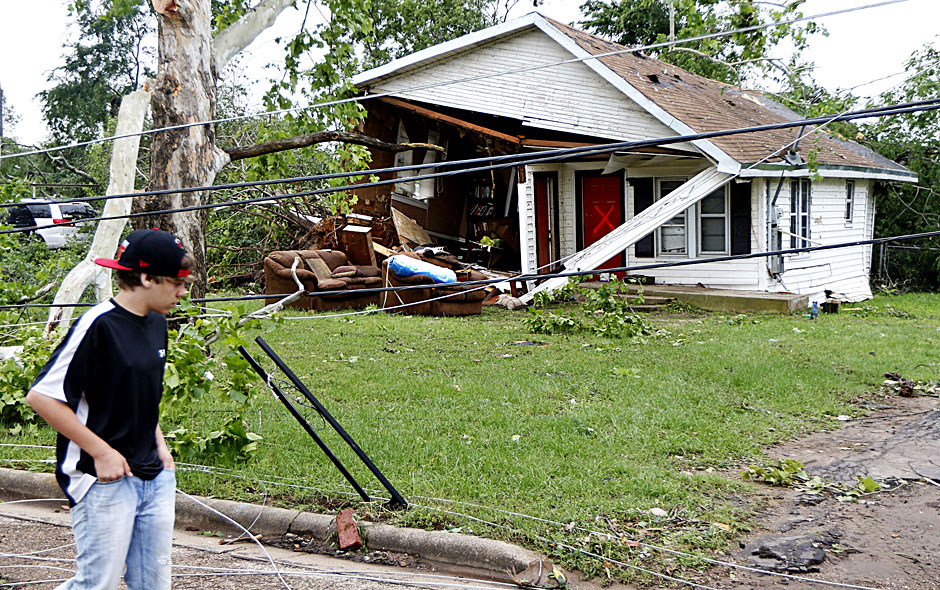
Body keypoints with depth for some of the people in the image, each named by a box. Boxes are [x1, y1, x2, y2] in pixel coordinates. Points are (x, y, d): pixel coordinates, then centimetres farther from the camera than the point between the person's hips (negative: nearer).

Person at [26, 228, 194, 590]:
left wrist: (159, 445, 11)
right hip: (104, 480, -8)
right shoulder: (97, 325, -16)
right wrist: (101, 452, -16)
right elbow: (41, 397, -18)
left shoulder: (157, 323, 10)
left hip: (156, 478, 8)